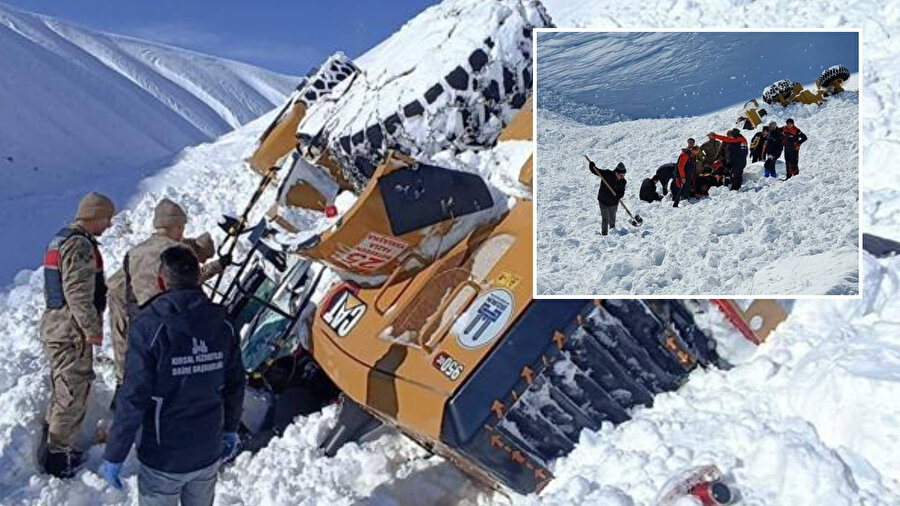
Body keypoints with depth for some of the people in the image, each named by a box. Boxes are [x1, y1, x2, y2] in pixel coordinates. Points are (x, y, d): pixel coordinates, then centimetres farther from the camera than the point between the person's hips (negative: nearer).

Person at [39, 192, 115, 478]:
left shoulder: (61, 238, 14)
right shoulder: (80, 244, -19)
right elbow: (78, 293, -24)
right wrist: (92, 329, -19)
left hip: (55, 324, 11)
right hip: (72, 330, -11)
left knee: (63, 390, 20)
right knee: (74, 392, -1)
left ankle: (51, 448, 30)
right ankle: (56, 454, 7)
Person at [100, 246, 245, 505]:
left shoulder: (149, 325, -19)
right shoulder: (222, 324, -5)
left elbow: (133, 397, -19)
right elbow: (236, 385, 3)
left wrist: (113, 455, -8)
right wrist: (230, 429, 19)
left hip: (164, 459, -4)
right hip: (209, 454, 4)